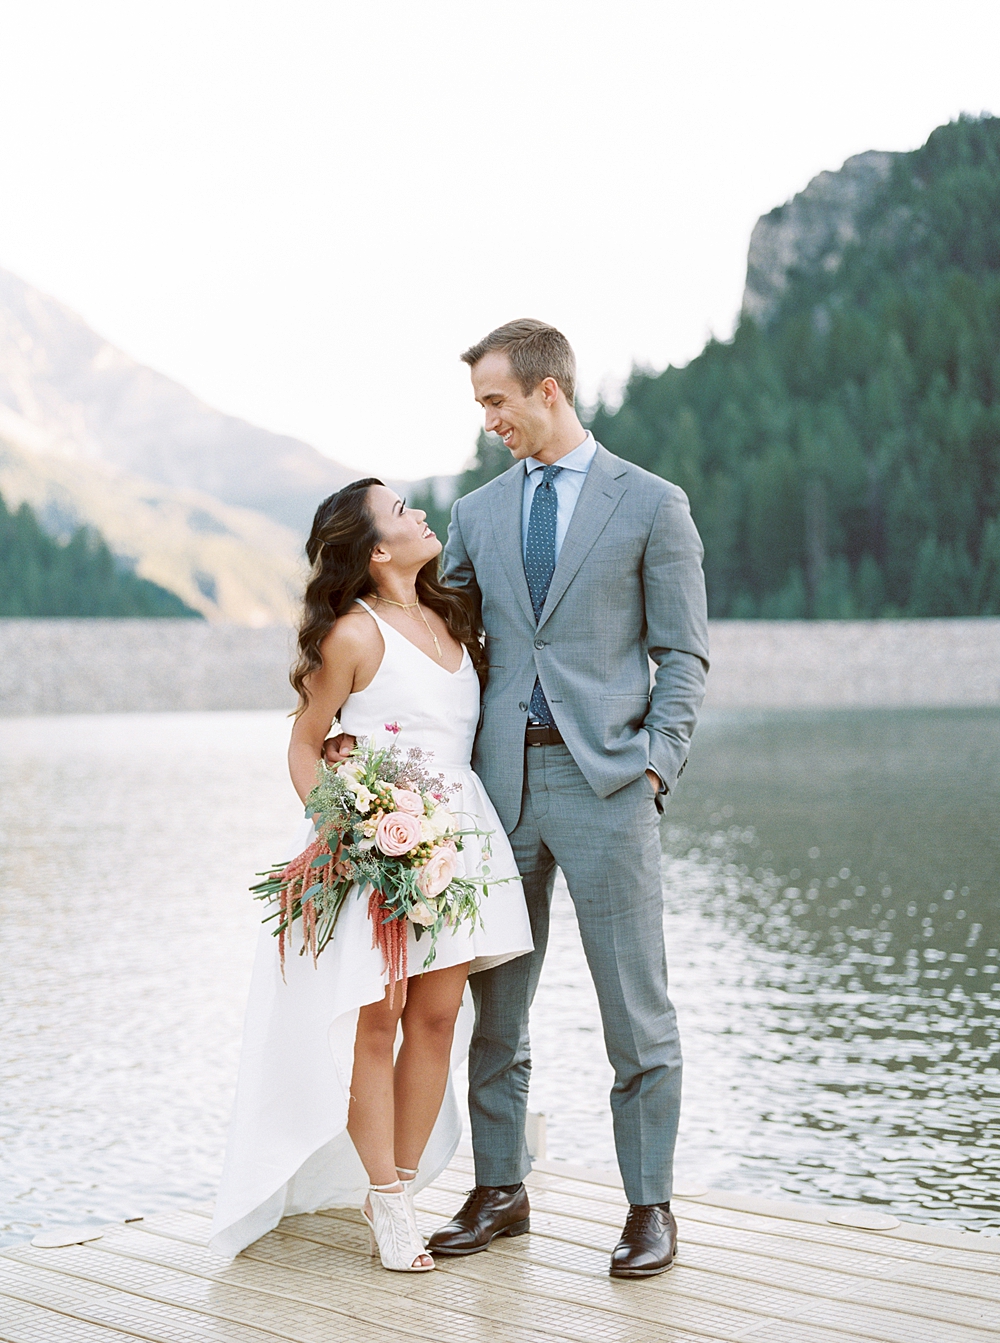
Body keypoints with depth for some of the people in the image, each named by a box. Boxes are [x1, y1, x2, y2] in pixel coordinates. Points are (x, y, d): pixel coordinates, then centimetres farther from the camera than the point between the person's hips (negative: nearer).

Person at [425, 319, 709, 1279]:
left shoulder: (652, 505, 2)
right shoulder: (477, 514, 13)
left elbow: (683, 654, 1)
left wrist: (655, 765, -9)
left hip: (605, 779, -4)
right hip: (501, 778, 4)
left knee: (635, 1008, -1)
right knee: (495, 1002, 9)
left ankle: (649, 1206, 10)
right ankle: (499, 1190, 22)